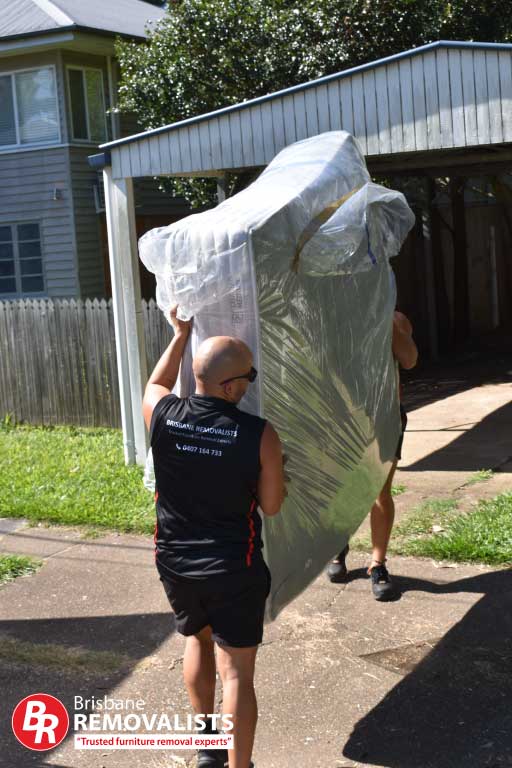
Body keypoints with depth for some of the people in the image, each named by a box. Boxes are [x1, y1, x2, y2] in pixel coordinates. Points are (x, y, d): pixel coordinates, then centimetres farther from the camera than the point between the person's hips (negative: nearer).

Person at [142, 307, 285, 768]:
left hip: (175, 562, 5)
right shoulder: (259, 435, -20)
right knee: (237, 673, 6)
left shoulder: (161, 415, -12)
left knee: (198, 637, 29)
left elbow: (157, 383, 14)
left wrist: (181, 333, 21)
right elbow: (272, 506, -9)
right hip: (234, 569, -4)